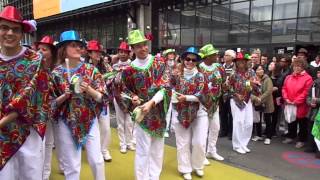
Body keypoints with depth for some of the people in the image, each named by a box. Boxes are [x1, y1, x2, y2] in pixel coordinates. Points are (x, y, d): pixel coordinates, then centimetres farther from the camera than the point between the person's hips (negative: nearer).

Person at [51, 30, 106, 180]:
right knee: (71, 165, 9)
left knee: (96, 160, 9)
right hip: (66, 123, 0)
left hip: (90, 121, 1)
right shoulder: (56, 73, -3)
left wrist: (88, 89, -21)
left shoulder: (91, 70, -2)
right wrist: (65, 95, -18)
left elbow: (101, 97, -4)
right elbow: (52, 103, 0)